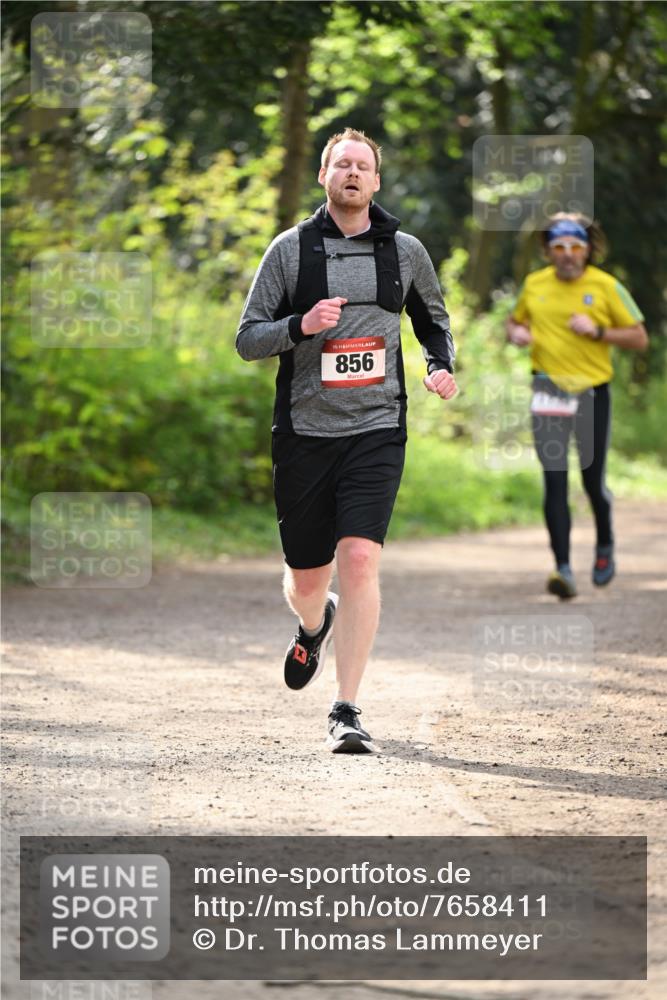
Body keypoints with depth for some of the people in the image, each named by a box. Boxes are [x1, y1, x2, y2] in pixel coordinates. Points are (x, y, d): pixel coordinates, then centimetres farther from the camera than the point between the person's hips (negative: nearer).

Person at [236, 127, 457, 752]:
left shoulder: (405, 251, 8)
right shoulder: (290, 249, 3)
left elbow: (433, 320, 25)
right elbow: (247, 339, 2)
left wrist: (441, 366, 5)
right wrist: (301, 325, -17)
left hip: (376, 430, 0)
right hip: (303, 432, 0)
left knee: (360, 560, -17)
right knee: (306, 577, 9)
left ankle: (346, 711, -13)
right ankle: (313, 627, 48)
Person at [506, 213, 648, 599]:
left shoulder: (606, 287, -4)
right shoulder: (534, 285, 5)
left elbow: (639, 338, -2)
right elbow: (516, 320, 22)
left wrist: (597, 331, -16)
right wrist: (515, 332, -2)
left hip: (593, 392, -1)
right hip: (549, 391, 1)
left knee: (594, 481, 6)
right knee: (555, 482, -9)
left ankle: (605, 546, 36)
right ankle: (564, 569, -12)